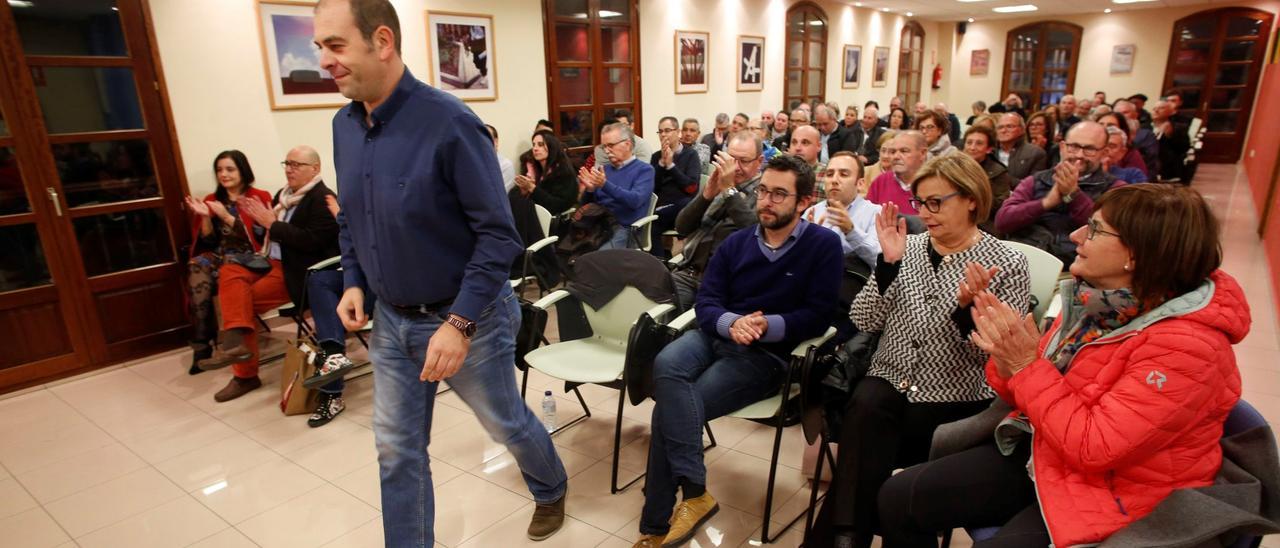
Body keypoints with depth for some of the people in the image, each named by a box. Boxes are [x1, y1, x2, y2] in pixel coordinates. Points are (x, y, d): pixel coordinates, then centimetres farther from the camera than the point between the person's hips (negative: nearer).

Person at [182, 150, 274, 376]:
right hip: (218, 256, 4)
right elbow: (208, 243, 10)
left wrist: (226, 217, -13)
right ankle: (203, 344, -24)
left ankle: (203, 345, -17)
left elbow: (259, 236, -8)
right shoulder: (212, 200, 15)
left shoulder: (259, 197, 3)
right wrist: (205, 216, -5)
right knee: (197, 266, -30)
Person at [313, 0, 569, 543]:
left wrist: (460, 322, -25)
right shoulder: (344, 125, 1)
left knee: (505, 424, 17)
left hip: (467, 316, -5)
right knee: (397, 451, 13)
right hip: (391, 321, 6)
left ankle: (551, 490, 48)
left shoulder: (448, 122, -21)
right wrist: (353, 282, 1)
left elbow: (497, 233, -21)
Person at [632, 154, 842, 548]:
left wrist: (767, 325, -21)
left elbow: (818, 316, -5)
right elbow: (706, 300, 5)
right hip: (716, 334, 5)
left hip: (767, 354, -4)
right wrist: (730, 323, -19)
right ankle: (694, 493, -26)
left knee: (669, 408, -24)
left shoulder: (824, 245, 0)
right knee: (666, 365, -32)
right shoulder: (736, 242, 13)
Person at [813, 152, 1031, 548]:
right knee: (865, 408, -30)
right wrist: (888, 263, -13)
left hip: (955, 403, -2)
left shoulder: (1007, 264, -2)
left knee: (863, 442, -23)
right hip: (890, 383, 3)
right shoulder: (907, 248, 8)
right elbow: (863, 322, -1)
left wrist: (968, 307, -24)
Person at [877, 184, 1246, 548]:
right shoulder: (1101, 299, -2)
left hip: (1112, 492, -6)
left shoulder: (1185, 345, -24)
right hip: (1043, 454, 7)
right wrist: (1008, 360, -15)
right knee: (899, 497, -2)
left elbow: (1093, 449, -26)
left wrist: (1028, 365, -25)